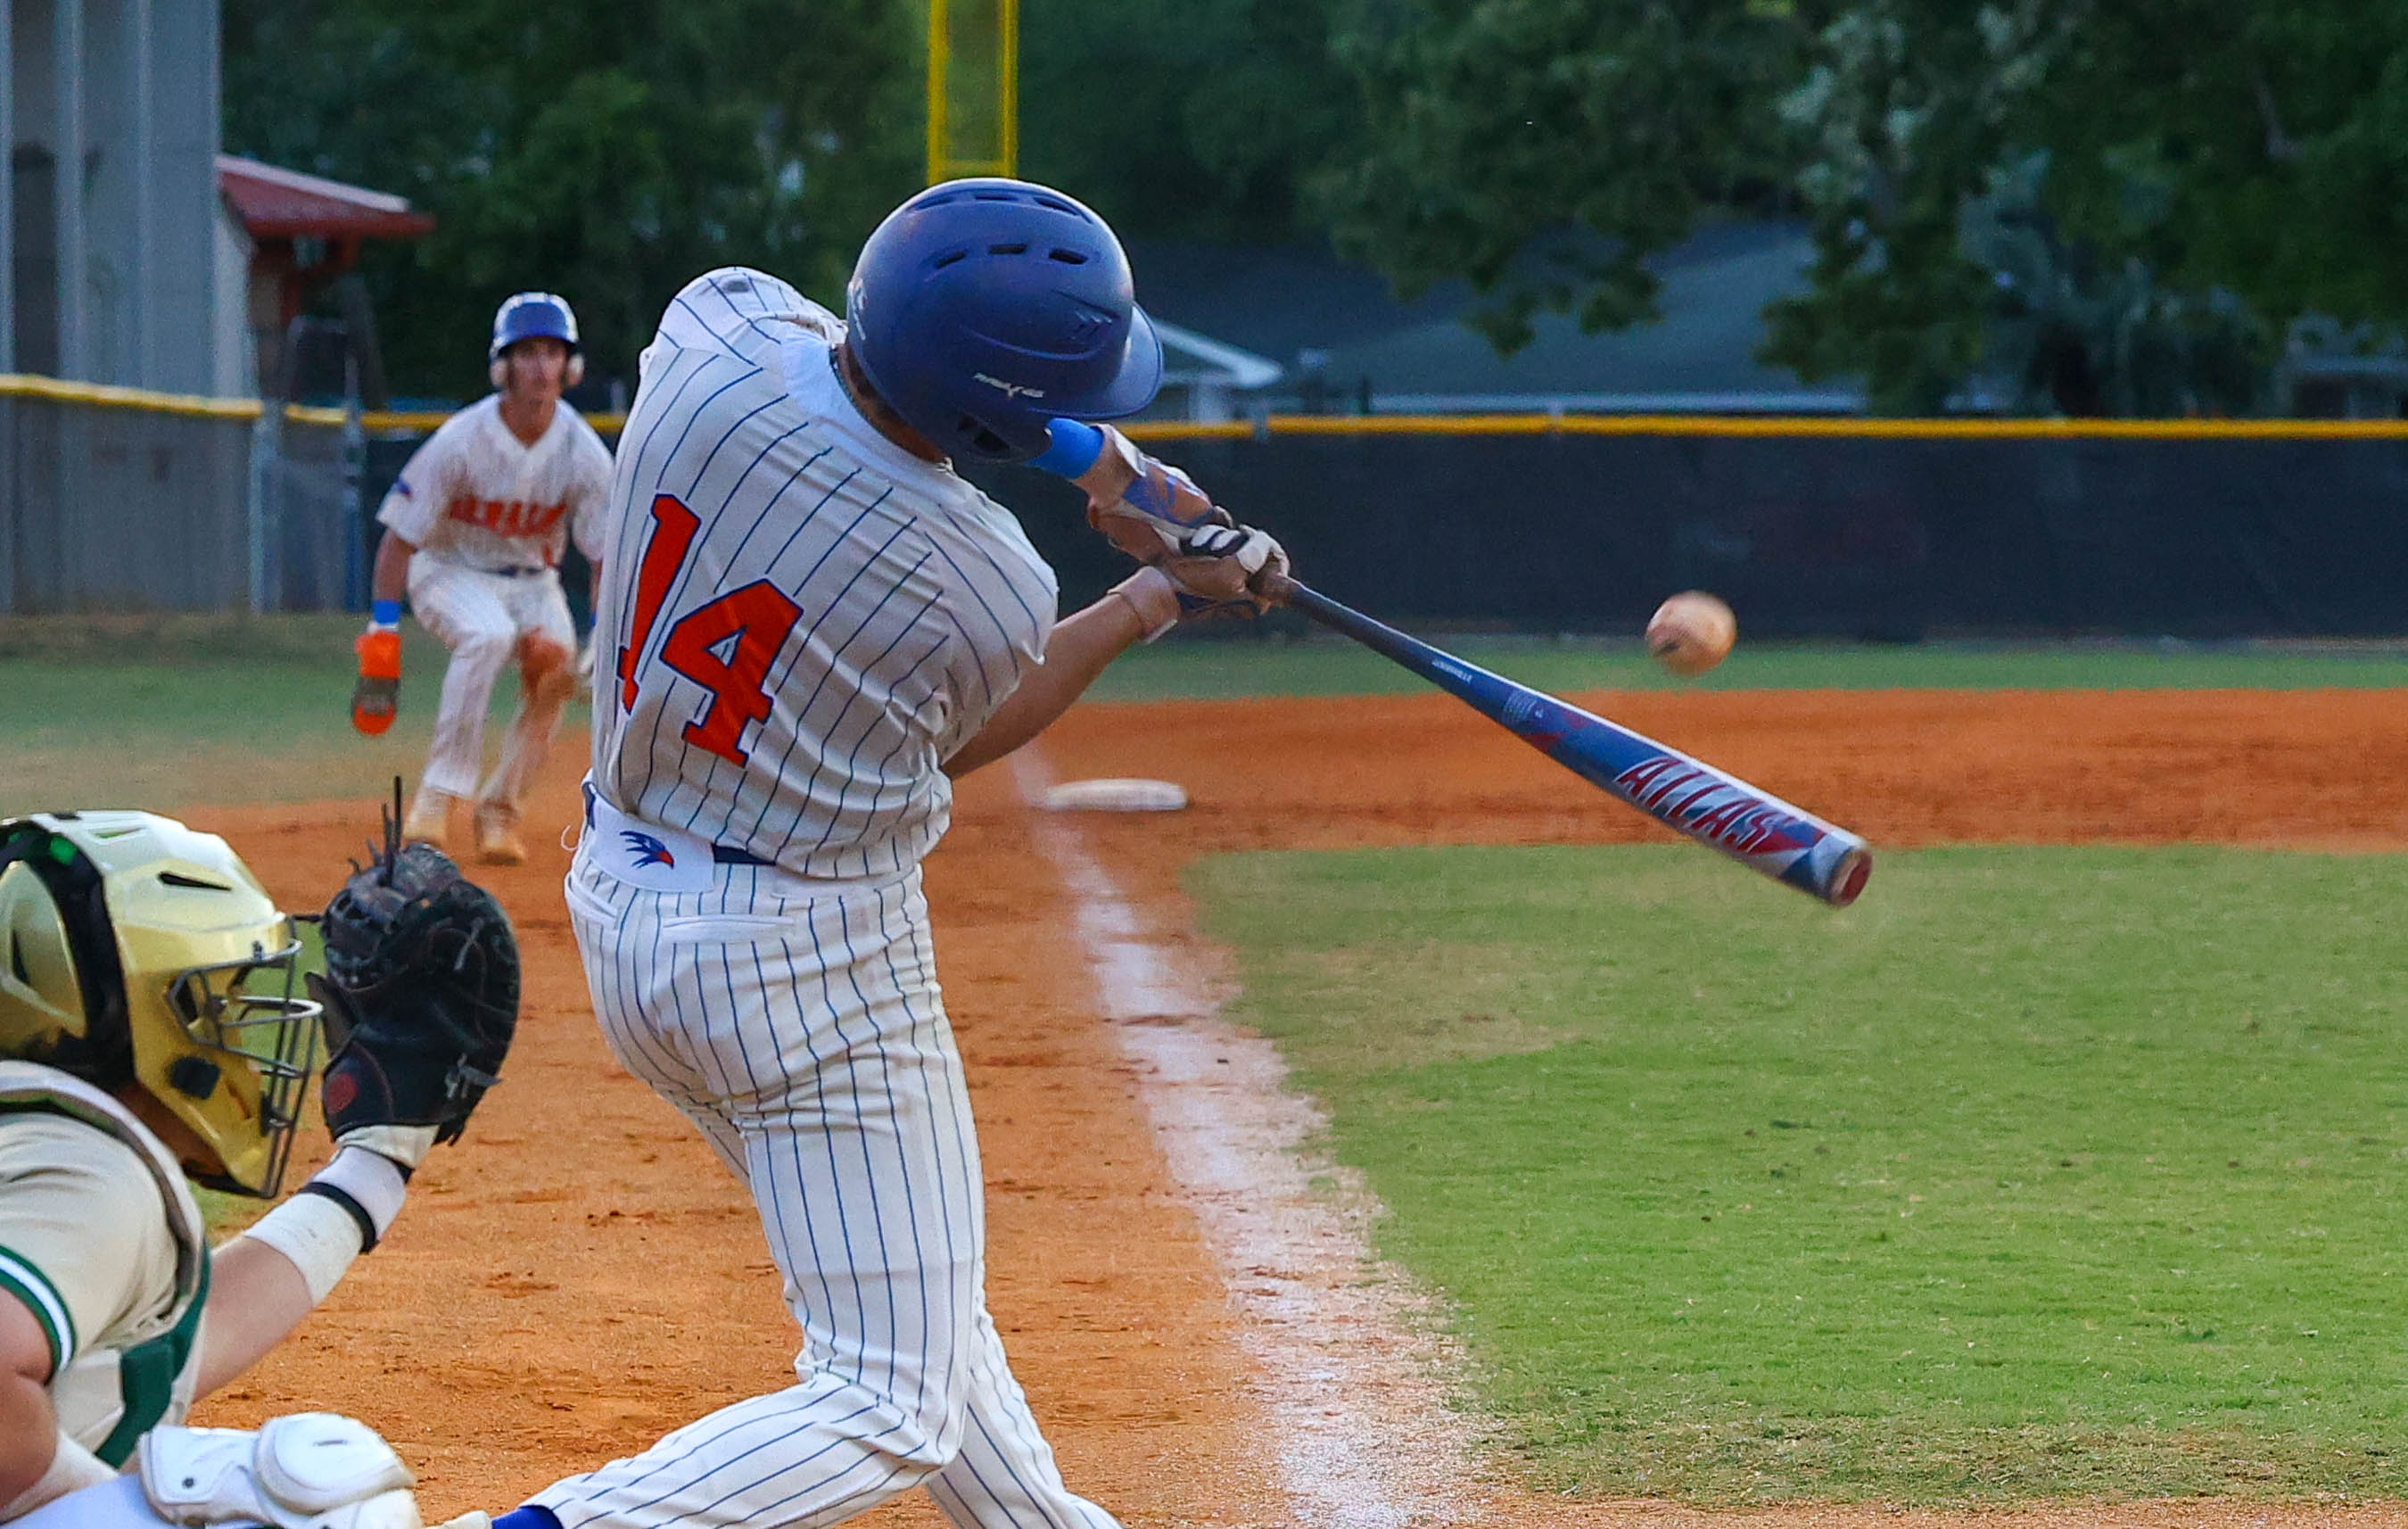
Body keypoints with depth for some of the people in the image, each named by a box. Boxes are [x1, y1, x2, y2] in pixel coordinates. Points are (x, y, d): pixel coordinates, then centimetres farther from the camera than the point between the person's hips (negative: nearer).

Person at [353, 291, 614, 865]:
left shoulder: (586, 456, -15)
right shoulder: (459, 442, -23)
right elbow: (400, 537, -17)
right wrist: (382, 638, -22)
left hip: (531, 580, 3)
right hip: (450, 570, -3)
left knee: (555, 668, -24)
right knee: (488, 635, -35)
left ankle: (499, 811, -4)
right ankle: (439, 795, -29)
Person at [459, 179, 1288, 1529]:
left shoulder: (722, 324, -14)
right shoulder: (991, 592, -23)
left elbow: (868, 378, 12)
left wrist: (1100, 462, 6)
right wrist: (1156, 599, 11)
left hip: (624, 911, 8)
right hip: (815, 964, -8)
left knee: (912, 1276, 27)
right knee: (894, 1408, -4)